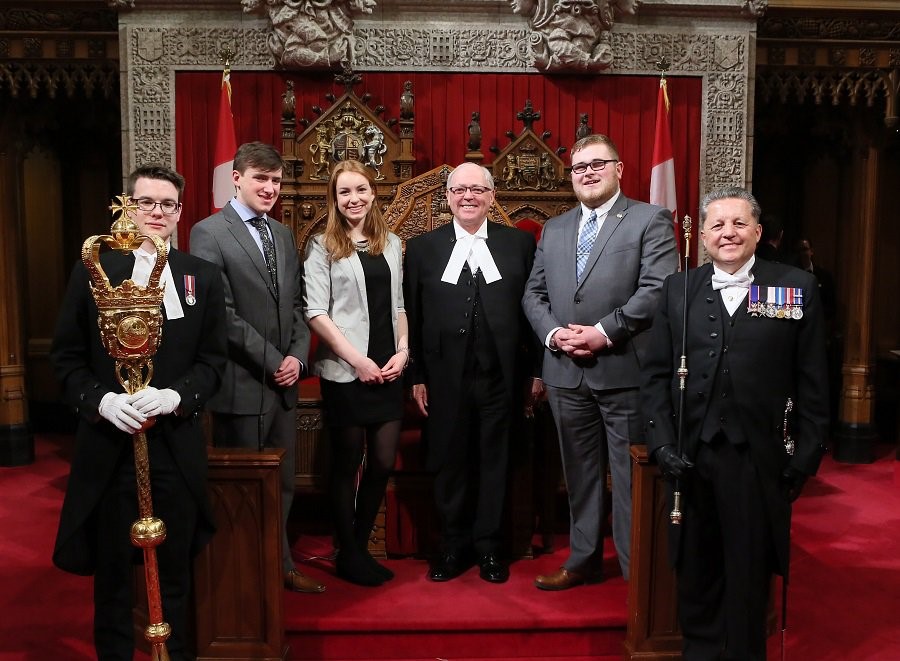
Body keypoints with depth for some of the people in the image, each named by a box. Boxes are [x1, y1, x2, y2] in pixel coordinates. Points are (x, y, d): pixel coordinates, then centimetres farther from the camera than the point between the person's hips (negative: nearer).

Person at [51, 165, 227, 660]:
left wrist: (176, 395, -15)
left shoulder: (204, 277, 5)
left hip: (177, 444, 1)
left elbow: (212, 361, 3)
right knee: (111, 569, 12)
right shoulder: (91, 271, 4)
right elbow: (66, 356, 3)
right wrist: (100, 399, -14)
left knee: (175, 570, 12)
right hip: (107, 442, 0)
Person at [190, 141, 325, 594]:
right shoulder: (209, 233, -7)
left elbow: (297, 303, 12)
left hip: (284, 383, 7)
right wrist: (273, 361, -13)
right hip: (241, 384, -6)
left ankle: (280, 567, 31)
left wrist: (297, 356, -3)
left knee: (281, 485, 16)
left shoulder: (283, 234, 14)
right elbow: (222, 314, -14)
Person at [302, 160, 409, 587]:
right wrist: (358, 360, -13)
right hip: (345, 371, -4)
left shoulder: (392, 244, 12)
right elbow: (315, 312, -8)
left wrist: (403, 351, 0)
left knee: (383, 462, 6)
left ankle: (361, 546, 25)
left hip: (388, 370, 4)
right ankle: (347, 554, 22)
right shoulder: (322, 246, -2)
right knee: (348, 463, 6)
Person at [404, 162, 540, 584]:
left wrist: (536, 370, 1)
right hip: (445, 378, 1)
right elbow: (412, 317, 5)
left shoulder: (520, 244, 4)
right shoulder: (422, 248, 5)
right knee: (449, 463, 9)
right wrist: (416, 376, 2)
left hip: (501, 376, 0)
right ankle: (453, 546, 26)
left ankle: (488, 547, 26)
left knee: (495, 463, 10)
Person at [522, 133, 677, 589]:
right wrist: (552, 333, -5)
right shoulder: (553, 229, 16)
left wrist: (603, 332, -16)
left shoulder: (650, 220, 0)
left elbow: (658, 290, -12)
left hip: (624, 371, -5)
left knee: (631, 476, 3)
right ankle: (583, 561, 29)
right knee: (580, 473, 15)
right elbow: (533, 294, 14)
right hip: (566, 374, 5)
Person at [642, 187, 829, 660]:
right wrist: (661, 442, -5)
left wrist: (805, 457, -4)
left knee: (749, 576, 12)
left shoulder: (797, 288, 2)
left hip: (759, 460, -1)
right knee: (694, 572, 14)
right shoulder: (678, 289, 6)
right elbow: (656, 373, 4)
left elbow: (812, 384, 0)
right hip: (690, 456, 2)